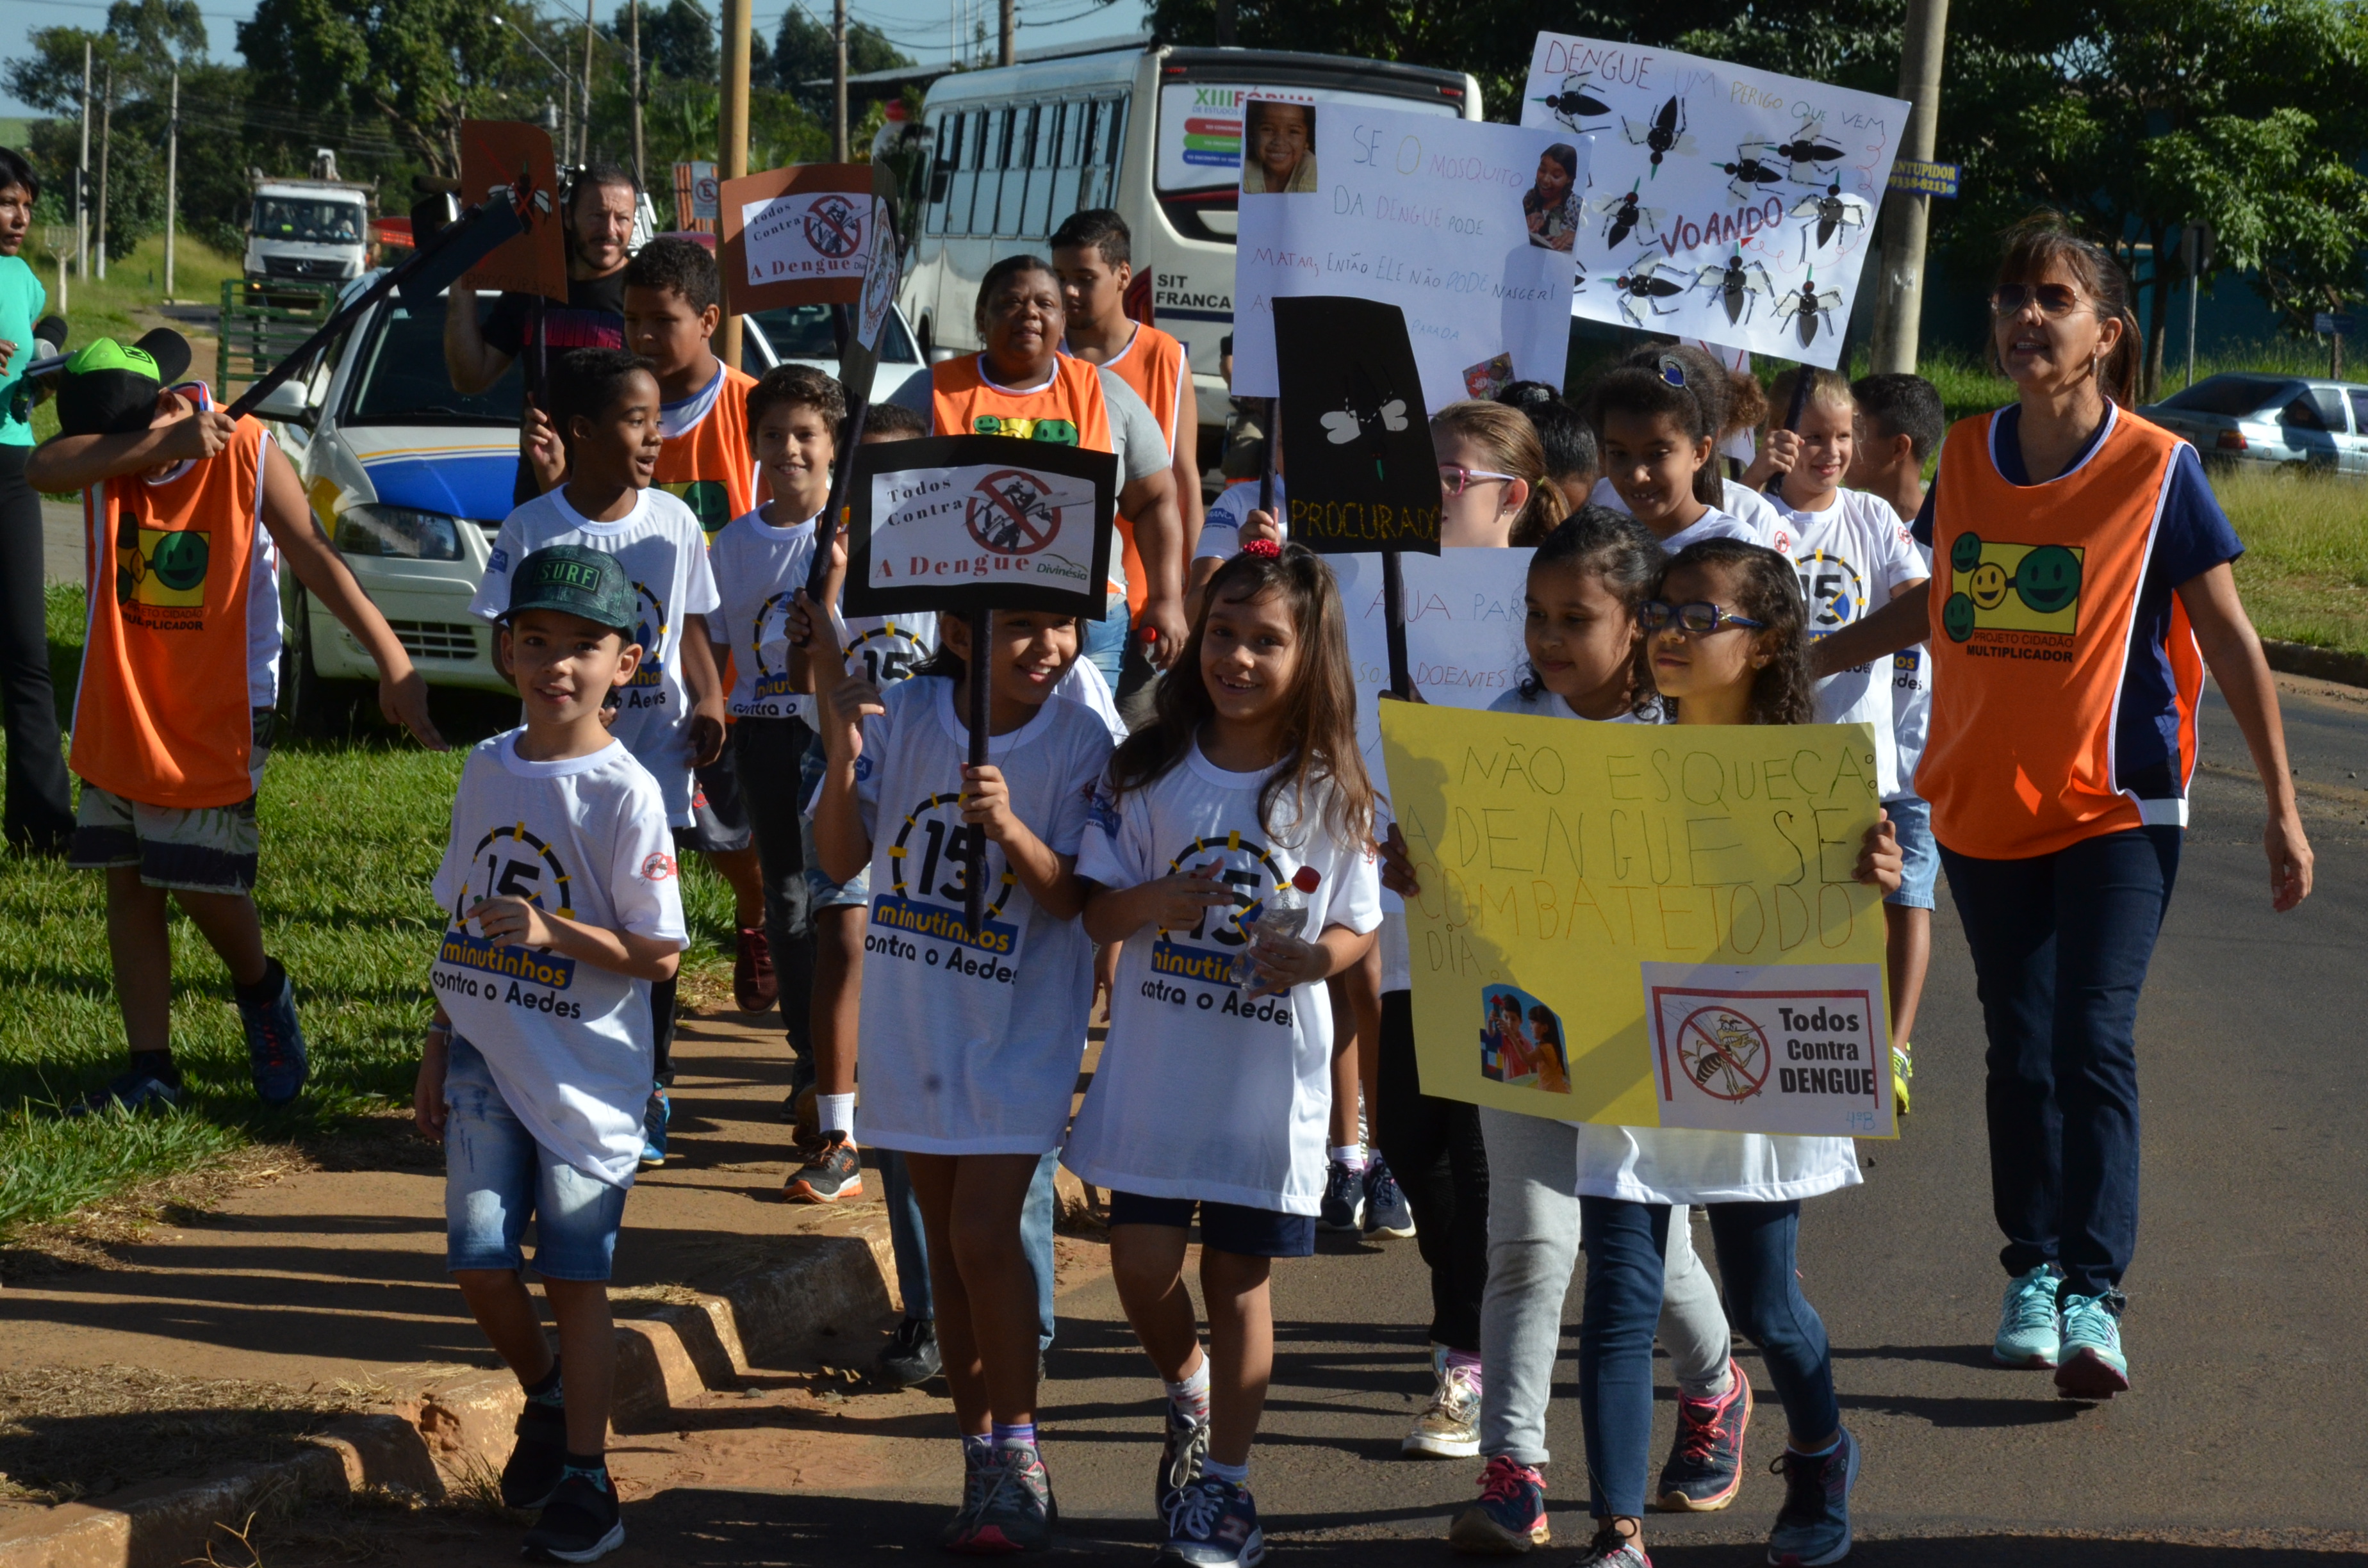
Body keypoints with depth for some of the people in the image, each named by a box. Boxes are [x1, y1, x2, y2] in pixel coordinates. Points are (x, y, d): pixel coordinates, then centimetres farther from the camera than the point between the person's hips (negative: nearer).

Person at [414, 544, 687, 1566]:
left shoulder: (625, 793, -12)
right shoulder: (487, 770, 6)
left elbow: (659, 954, -12)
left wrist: (554, 931, -26)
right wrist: (437, 1045, 16)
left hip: (585, 1072, -5)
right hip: (486, 1059, 5)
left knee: (575, 1276, 1)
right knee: (478, 1260, -2)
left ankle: (586, 1476, 13)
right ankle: (545, 1402, 25)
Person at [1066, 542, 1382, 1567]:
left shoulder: (1331, 792, -3)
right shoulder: (1151, 771, -1)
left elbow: (1355, 926, 2)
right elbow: (1097, 909, 1)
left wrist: (1313, 957, -20)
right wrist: (1152, 905, -20)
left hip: (1269, 1073, -1)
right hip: (1157, 1063, 1)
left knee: (1238, 1277, 6)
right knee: (1142, 1261, -1)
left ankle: (1223, 1479, 20)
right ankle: (1187, 1388, 32)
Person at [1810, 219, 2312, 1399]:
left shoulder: (2157, 469, -9)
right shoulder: (1968, 458, 3)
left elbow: (2228, 636, -4)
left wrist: (2281, 805, -3)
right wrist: (1805, 661, 21)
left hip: (2118, 810, -4)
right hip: (1982, 805, 4)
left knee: (2094, 1039, -13)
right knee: (2019, 1046, 10)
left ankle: (2093, 1298, -13)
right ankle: (2032, 1272, 23)